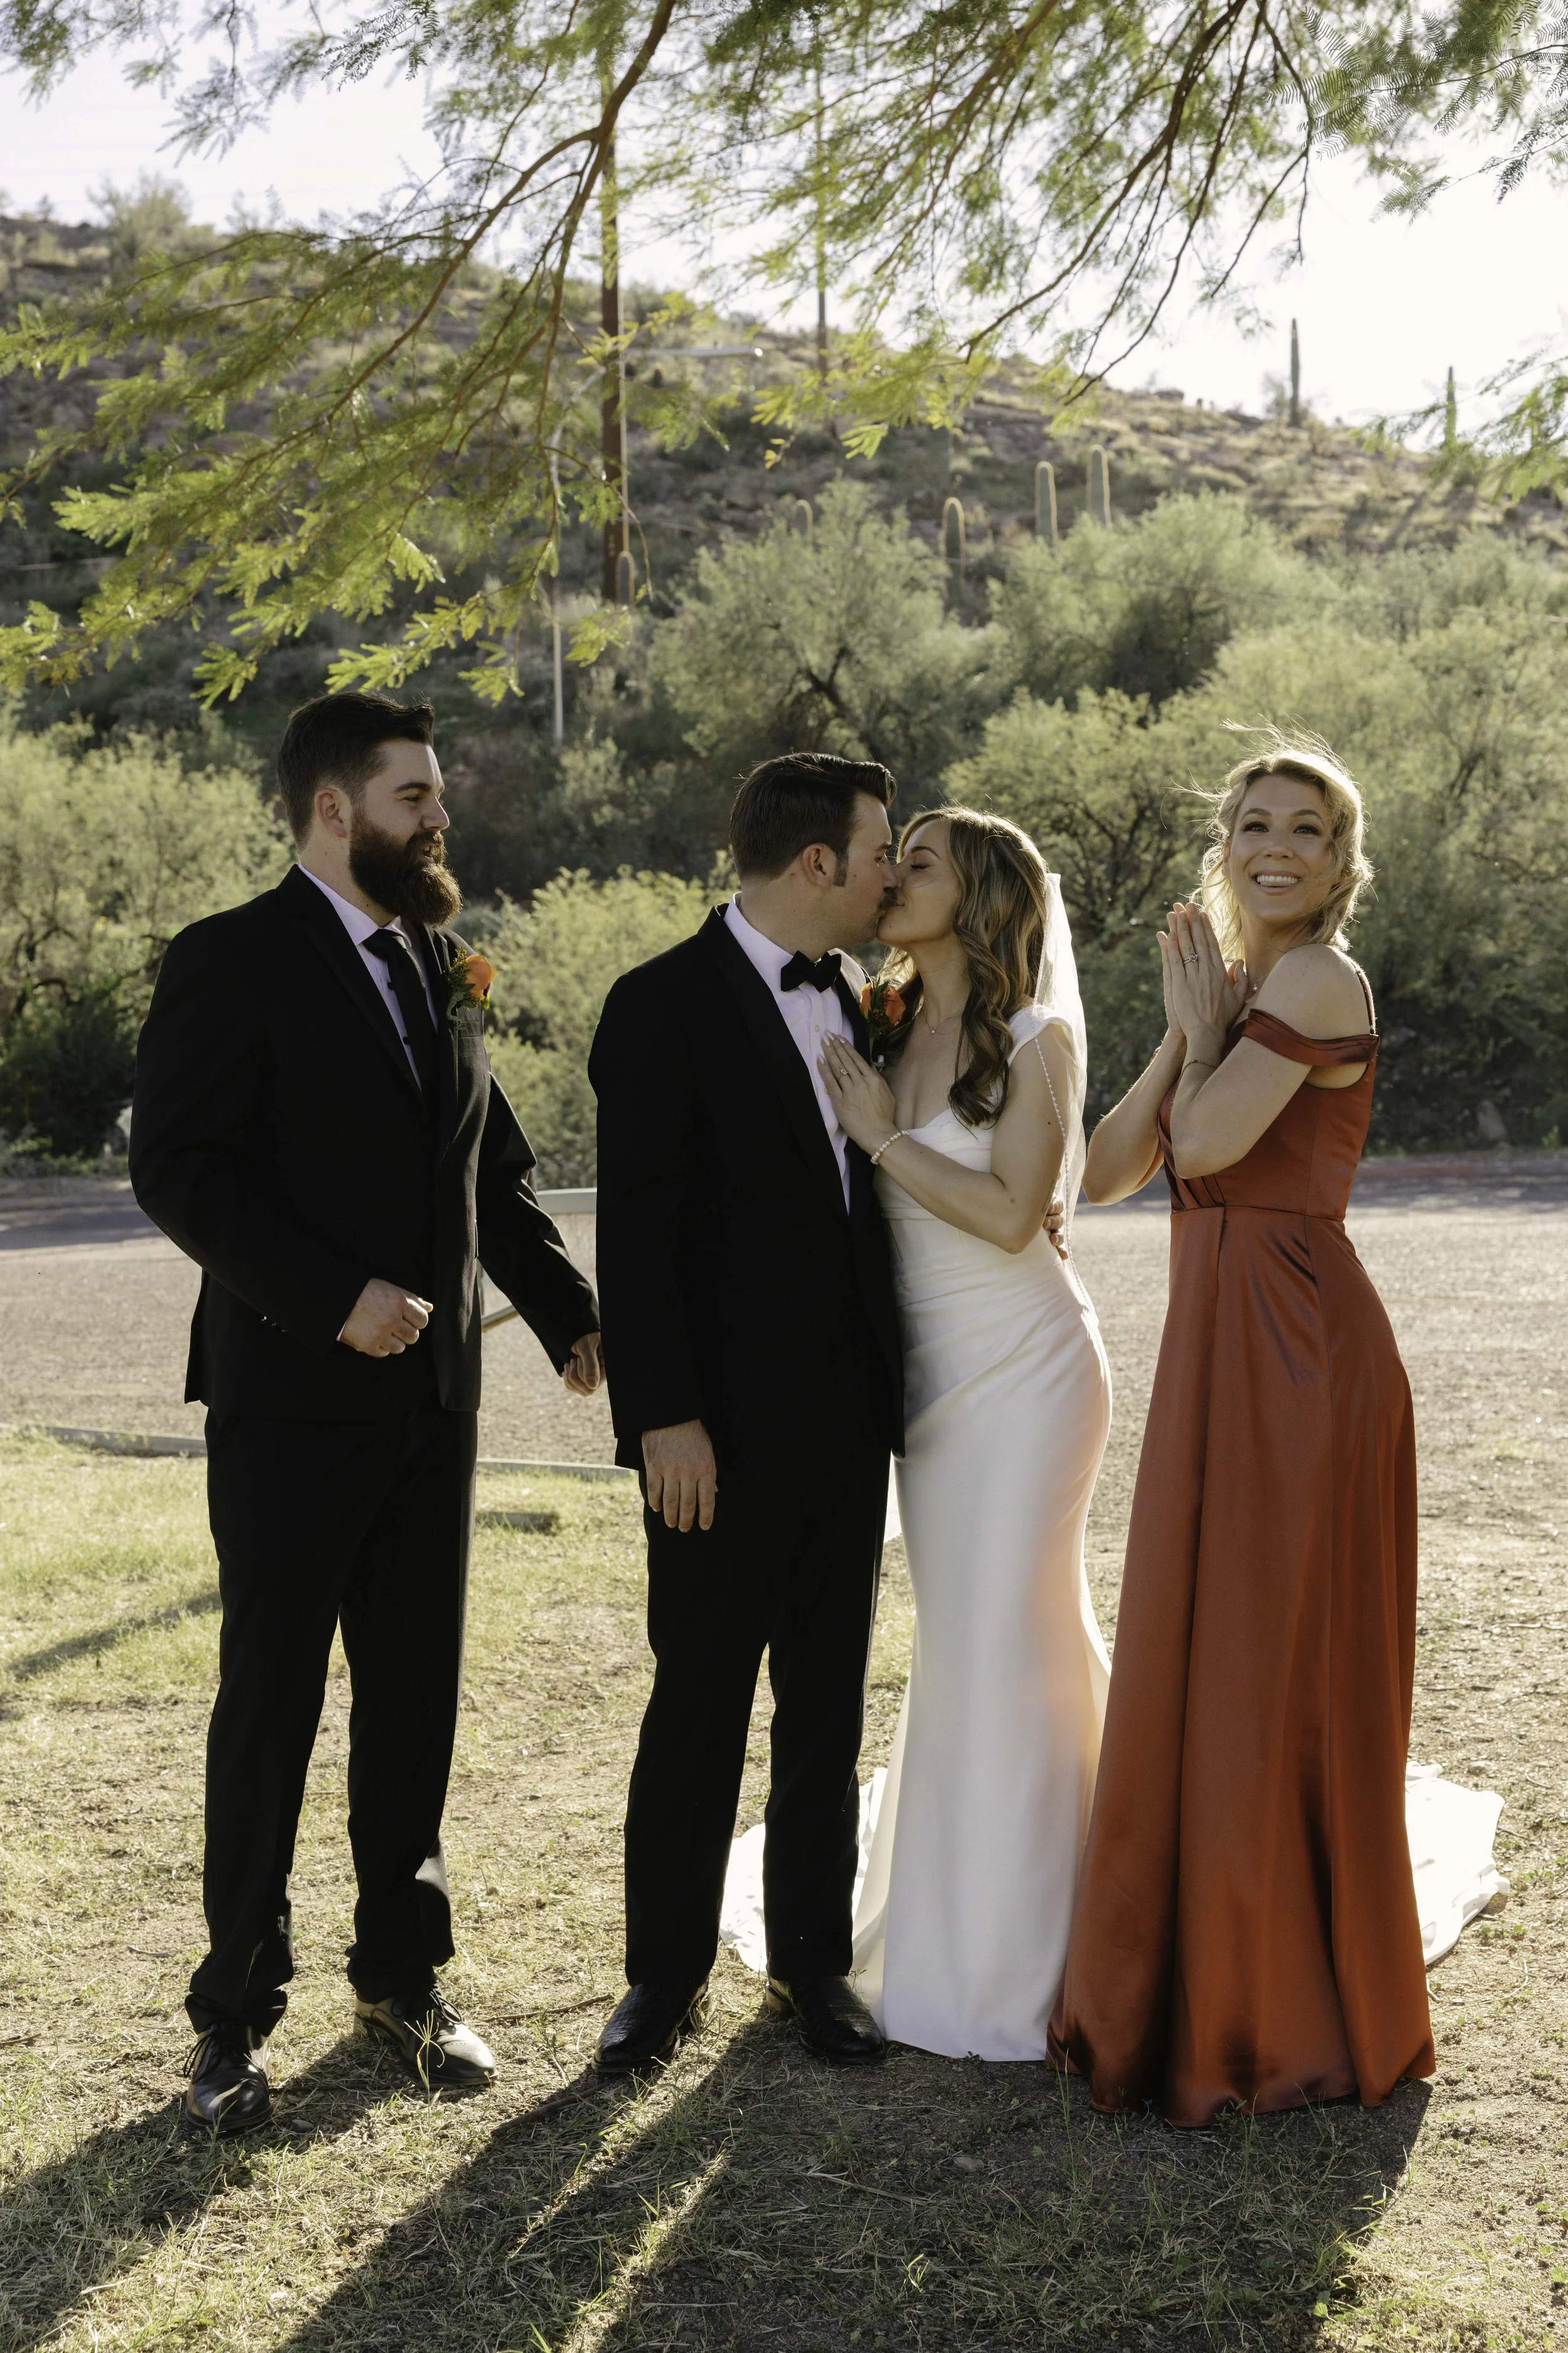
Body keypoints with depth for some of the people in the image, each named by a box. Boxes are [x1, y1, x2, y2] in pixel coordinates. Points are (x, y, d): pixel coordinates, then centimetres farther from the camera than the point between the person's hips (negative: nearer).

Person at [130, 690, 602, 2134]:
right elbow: (178, 1170, -15)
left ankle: (404, 1974, 28)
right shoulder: (234, 962, -9)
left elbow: (496, 1170, 17)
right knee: (269, 1707, 4)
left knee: (417, 1698, 13)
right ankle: (239, 2007, 18)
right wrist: (332, 1296, -22)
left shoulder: (443, 964, 11)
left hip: (431, 1403, 6)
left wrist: (571, 1310, 5)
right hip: (291, 1405, -6)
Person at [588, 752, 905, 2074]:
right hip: (727, 1427, -7)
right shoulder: (666, 1007, -10)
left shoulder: (850, 999, 12)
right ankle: (667, 1974, 18)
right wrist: (663, 1417, -18)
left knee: (828, 1703, 13)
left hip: (847, 1419, 7)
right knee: (699, 1704, 4)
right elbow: (638, 1232, -14)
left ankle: (813, 1958, 25)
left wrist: (891, 1382, 12)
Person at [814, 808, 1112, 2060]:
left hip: (1020, 1368, -6)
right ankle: (951, 1923, 27)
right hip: (929, 1370, 6)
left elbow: (1009, 1213, -17)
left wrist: (885, 1136, -15)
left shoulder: (1036, 1039, -9)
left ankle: (1012, 1963, 10)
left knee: (1005, 1638, -2)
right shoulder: (885, 1029, 8)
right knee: (961, 1638, 14)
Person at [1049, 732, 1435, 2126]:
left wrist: (1205, 1024, -5)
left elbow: (1208, 1144, -17)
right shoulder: (1236, 989, 16)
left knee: (1269, 1676, -1)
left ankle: (1282, 2020, 13)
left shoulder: (1317, 979, -10)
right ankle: (1219, 1995, 30)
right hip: (1227, 1344, 9)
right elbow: (1109, 1170, 13)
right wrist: (1187, 1032, 5)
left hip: (1290, 1348, -9)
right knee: (1216, 1672, 16)